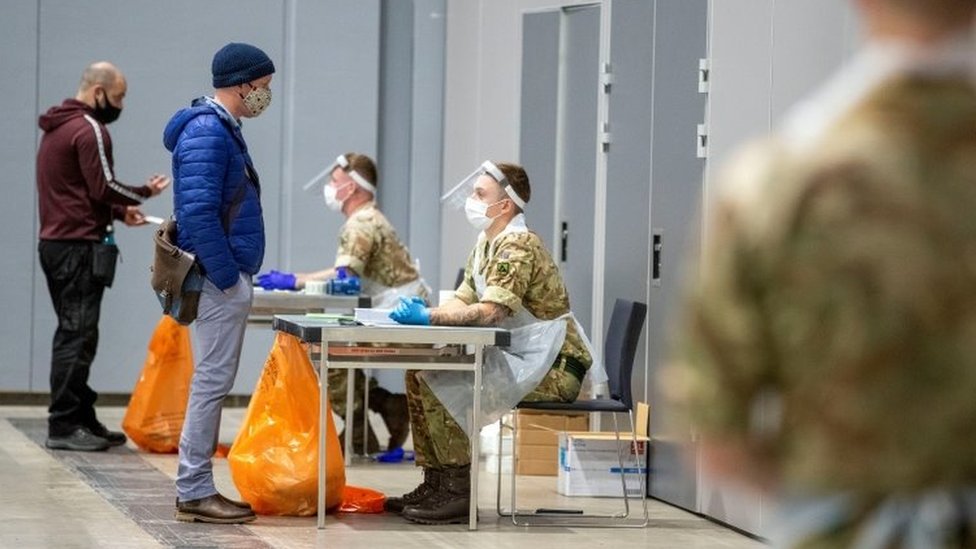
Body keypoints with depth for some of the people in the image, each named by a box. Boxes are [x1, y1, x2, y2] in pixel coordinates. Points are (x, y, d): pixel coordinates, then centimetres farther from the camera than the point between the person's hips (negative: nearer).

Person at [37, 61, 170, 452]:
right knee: (77, 336, -9)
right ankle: (64, 426, -10)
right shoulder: (90, 130, -12)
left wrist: (119, 212, 16)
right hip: (80, 247, -10)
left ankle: (82, 420, 16)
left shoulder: (56, 129, 20)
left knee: (73, 335, 13)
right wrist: (146, 192, -2)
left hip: (55, 242, 10)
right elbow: (103, 187, -17)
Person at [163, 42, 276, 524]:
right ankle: (193, 493, -4)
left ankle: (196, 487, 16)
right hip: (220, 279, -10)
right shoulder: (207, 133, -16)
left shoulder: (220, 129, 16)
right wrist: (228, 277, -21)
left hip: (225, 277, 10)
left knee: (213, 381, 12)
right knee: (213, 381, -7)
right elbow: (198, 213, -24)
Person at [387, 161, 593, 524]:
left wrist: (429, 317, -29)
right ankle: (435, 483, 8)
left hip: (555, 370, -10)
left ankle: (460, 490, -18)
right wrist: (420, 310, -9)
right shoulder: (487, 243, 13)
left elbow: (489, 311, -29)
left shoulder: (519, 246, -18)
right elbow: (461, 303, 10)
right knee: (419, 371, 6)